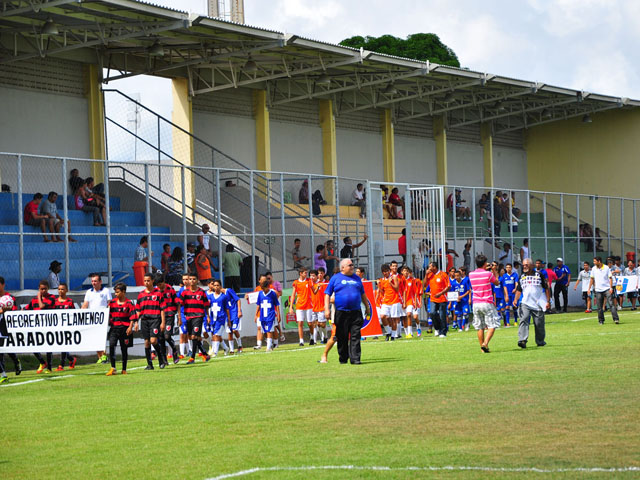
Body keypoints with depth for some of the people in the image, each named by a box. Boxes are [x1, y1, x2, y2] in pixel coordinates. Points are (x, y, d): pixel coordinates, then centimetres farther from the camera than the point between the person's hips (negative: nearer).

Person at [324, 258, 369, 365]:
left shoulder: (357, 278, 16)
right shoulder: (335, 278, 5)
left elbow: (362, 294, 25)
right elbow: (327, 294, 3)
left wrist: (367, 307, 24)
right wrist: (327, 309, -6)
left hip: (356, 312, 2)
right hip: (341, 312, -2)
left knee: (355, 337, -5)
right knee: (342, 338, 4)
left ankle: (355, 358, -6)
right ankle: (343, 358, 15)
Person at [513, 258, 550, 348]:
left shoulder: (539, 274, 2)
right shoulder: (522, 277, 11)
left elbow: (547, 288, 4)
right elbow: (519, 290, 13)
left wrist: (548, 301, -1)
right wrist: (515, 299, -4)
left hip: (538, 304, -2)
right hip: (525, 303, 2)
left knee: (539, 324, 4)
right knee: (523, 320, -18)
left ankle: (540, 341, 22)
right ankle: (522, 340, -28)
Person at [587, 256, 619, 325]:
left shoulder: (606, 268, -2)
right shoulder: (594, 269, 7)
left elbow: (610, 278, -2)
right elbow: (592, 279, 15)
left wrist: (611, 287, -13)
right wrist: (589, 288, 11)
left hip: (607, 289, -3)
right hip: (598, 290, 3)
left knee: (611, 304, -12)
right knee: (599, 307, 3)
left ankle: (616, 319, -15)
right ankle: (601, 320, 15)